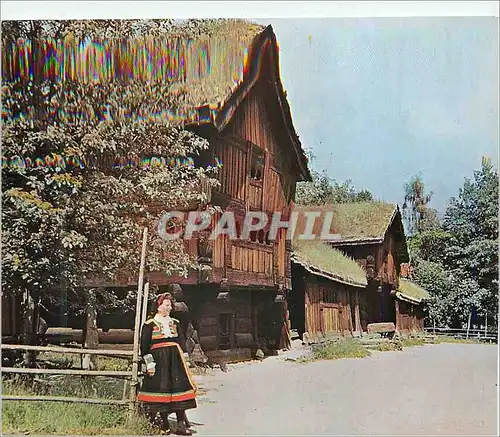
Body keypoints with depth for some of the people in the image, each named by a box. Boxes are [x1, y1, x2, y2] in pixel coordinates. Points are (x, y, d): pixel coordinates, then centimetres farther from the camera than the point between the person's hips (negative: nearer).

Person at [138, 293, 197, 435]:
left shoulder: (175, 323, 15)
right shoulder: (149, 324, 1)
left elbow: (182, 342, 16)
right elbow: (144, 346, -3)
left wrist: (184, 360, 10)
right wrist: (149, 363, -9)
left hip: (175, 360, 3)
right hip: (159, 360, -3)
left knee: (179, 388, -4)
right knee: (161, 390, -2)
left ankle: (181, 424, -2)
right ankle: (165, 425, 10)